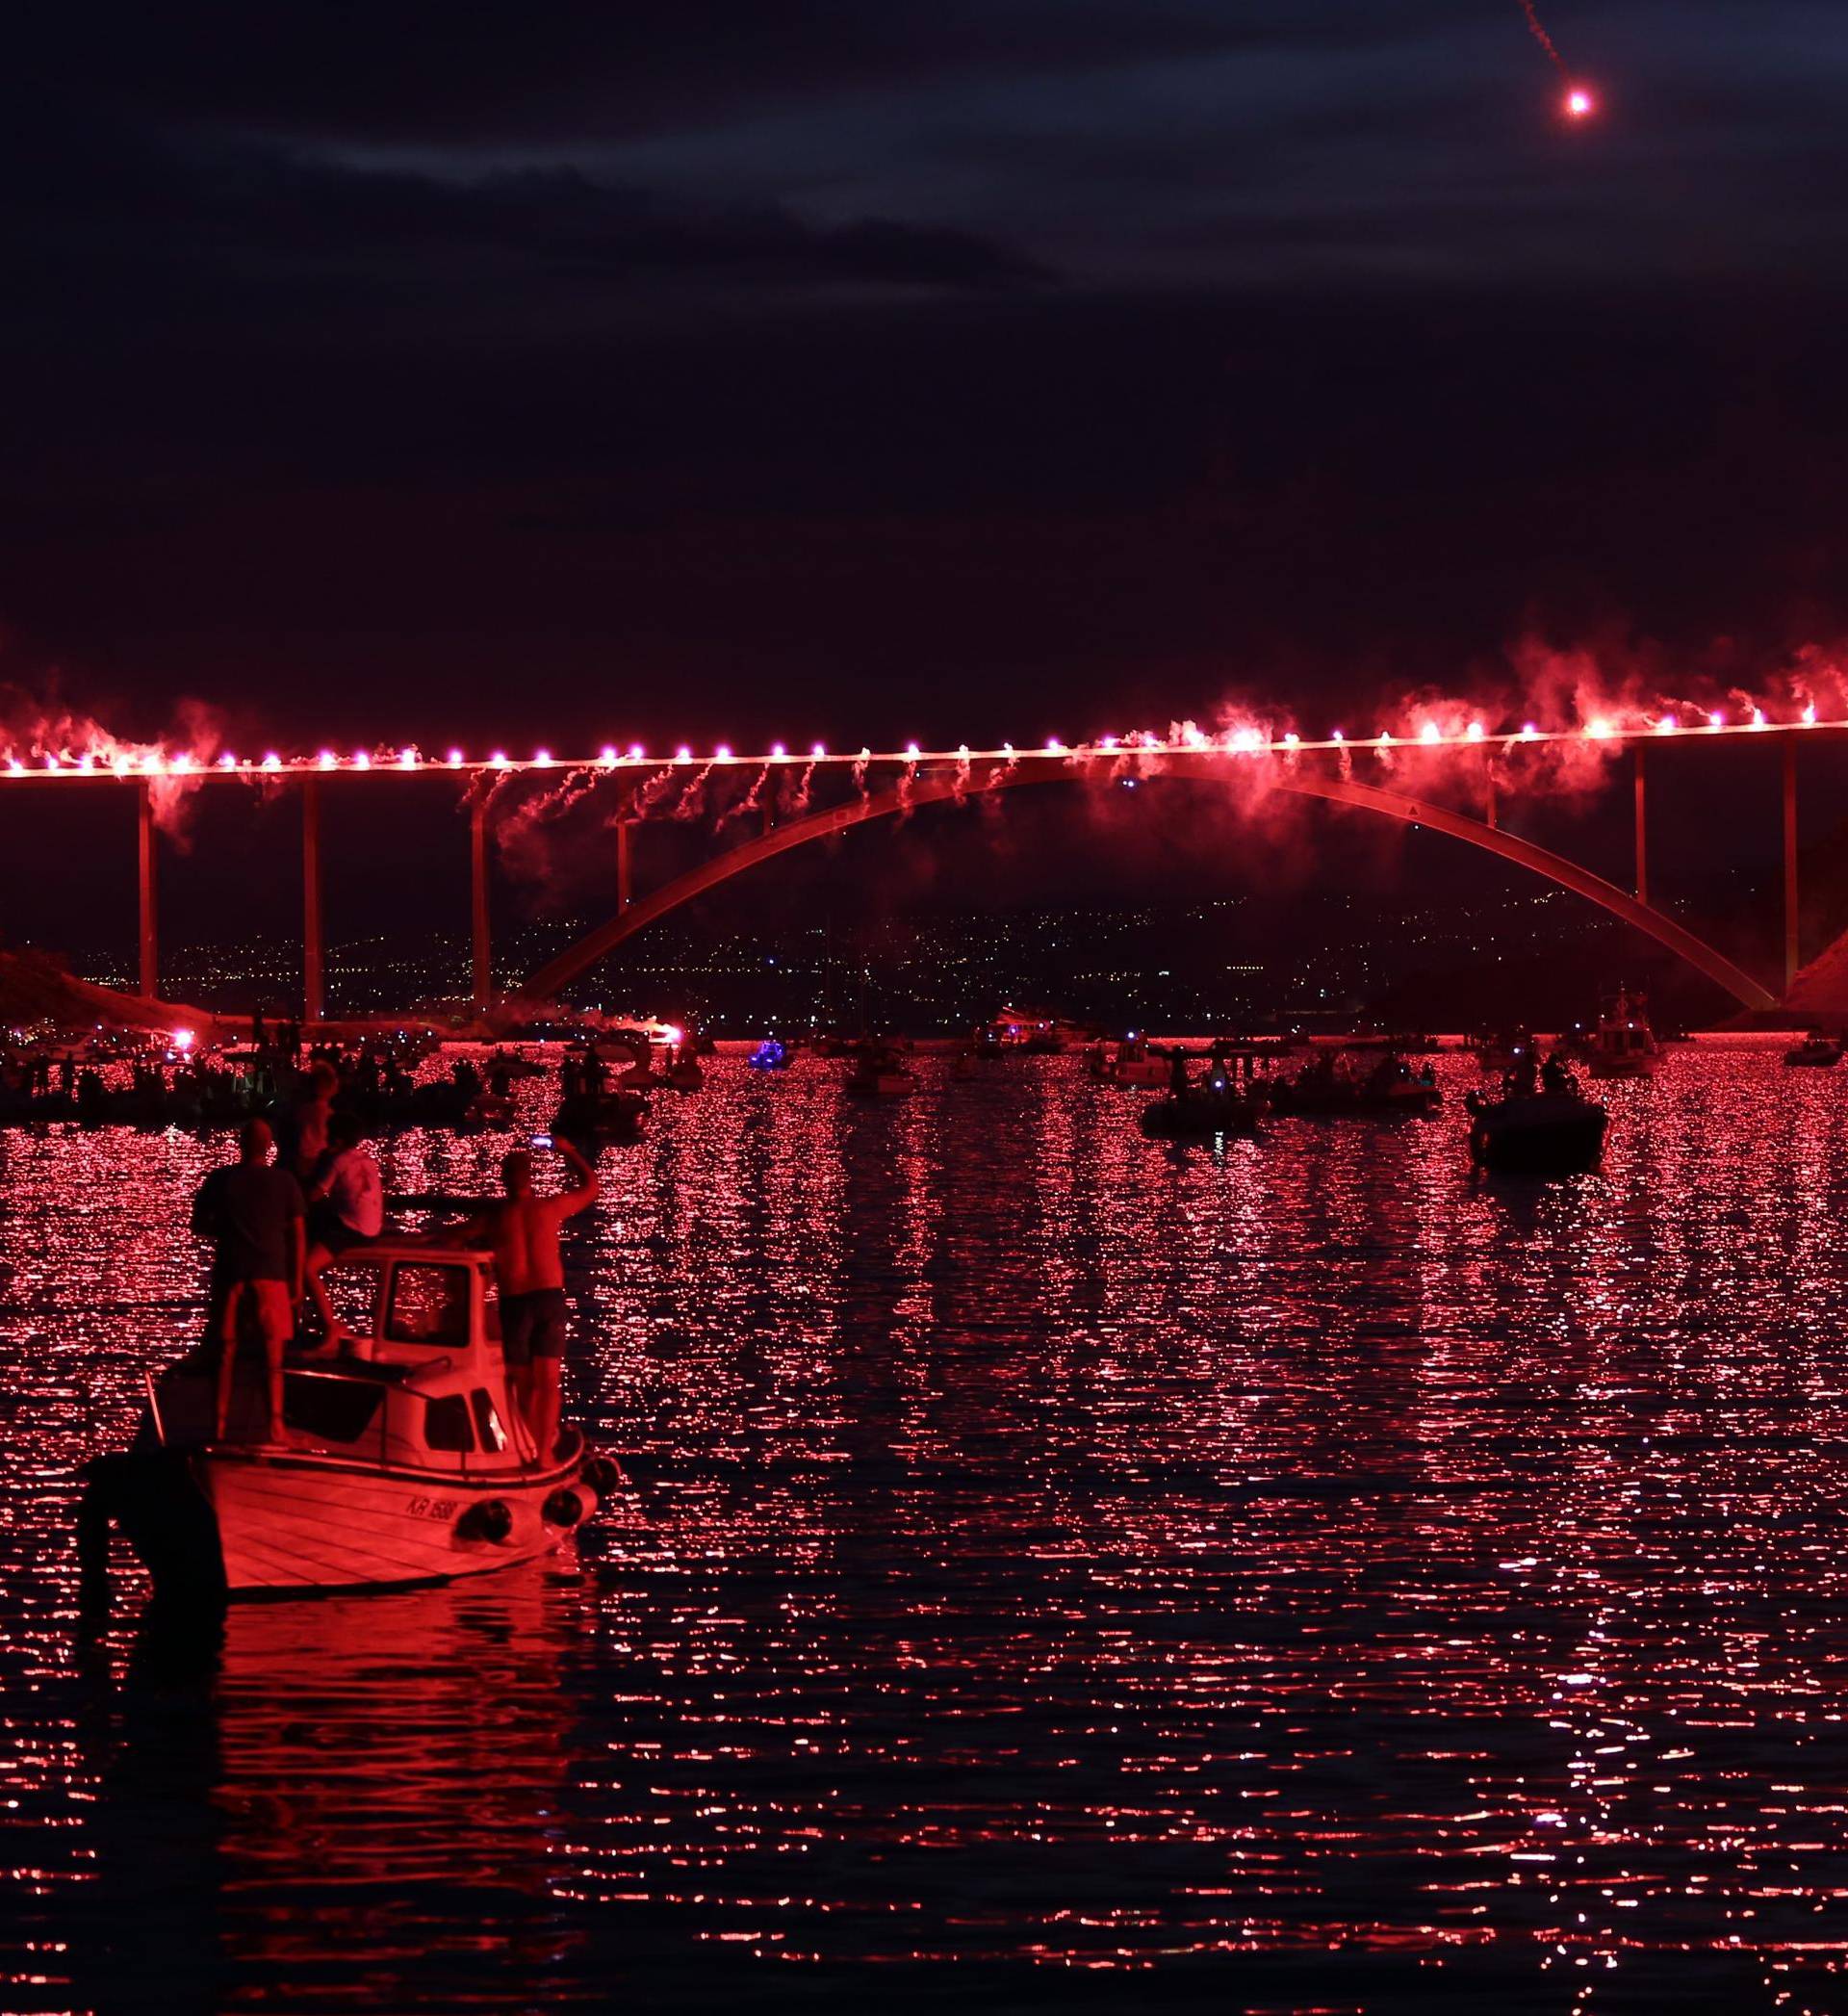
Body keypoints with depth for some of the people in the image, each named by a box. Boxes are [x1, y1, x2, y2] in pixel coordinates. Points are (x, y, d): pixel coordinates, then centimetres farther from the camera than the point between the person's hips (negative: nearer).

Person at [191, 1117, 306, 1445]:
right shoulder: (284, 1183, 0)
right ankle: (274, 1426, -9)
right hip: (270, 1274, -1)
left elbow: (198, 1226, 8)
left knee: (226, 1354, 7)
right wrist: (296, 1282, 6)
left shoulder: (220, 1180, 2)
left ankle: (219, 1427, 4)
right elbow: (297, 1237, 0)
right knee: (272, 1356, 1)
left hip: (229, 1273, 1)